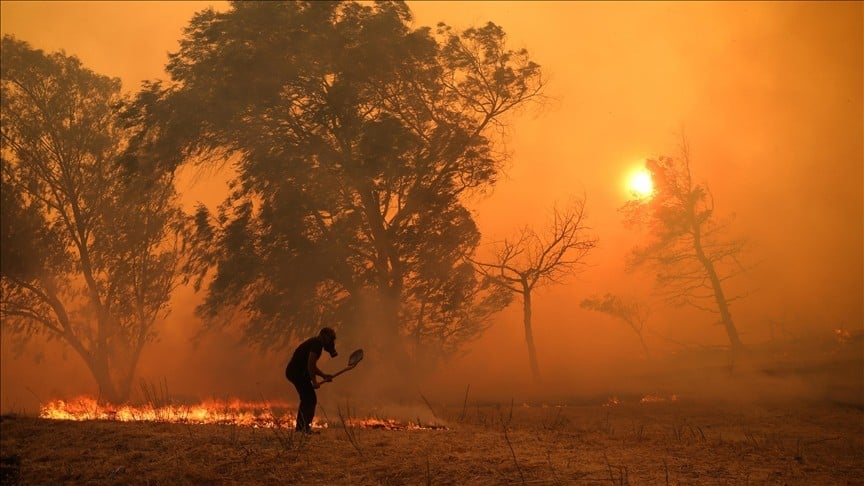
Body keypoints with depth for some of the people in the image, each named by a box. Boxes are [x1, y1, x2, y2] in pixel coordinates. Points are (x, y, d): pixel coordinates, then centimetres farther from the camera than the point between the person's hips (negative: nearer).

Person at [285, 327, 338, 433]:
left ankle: (300, 427, 19)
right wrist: (314, 382, -18)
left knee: (307, 399, 15)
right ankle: (304, 427, -12)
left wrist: (324, 375, 16)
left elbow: (312, 366, 27)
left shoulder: (315, 343, 20)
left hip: (294, 372, 11)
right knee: (311, 399, -10)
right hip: (297, 372, -11)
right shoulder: (317, 343, -11)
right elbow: (310, 364, -21)